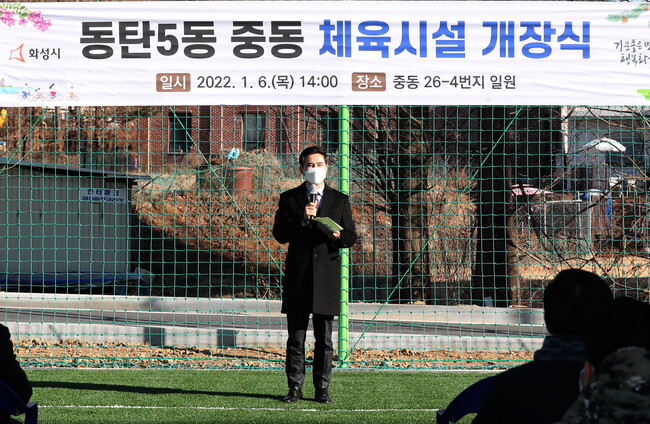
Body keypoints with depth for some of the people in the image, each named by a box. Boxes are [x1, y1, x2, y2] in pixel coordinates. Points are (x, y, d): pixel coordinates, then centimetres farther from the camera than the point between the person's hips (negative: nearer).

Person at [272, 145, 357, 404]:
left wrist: (338, 236, -13)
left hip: (327, 275, 0)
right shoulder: (289, 198, 8)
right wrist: (303, 221, -15)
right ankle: (295, 388, 8)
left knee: (324, 339, 2)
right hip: (298, 276, 0)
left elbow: (351, 237, 9)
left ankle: (322, 389, 8)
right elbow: (280, 234, -1)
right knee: (296, 338, 2)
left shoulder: (340, 200, 11)